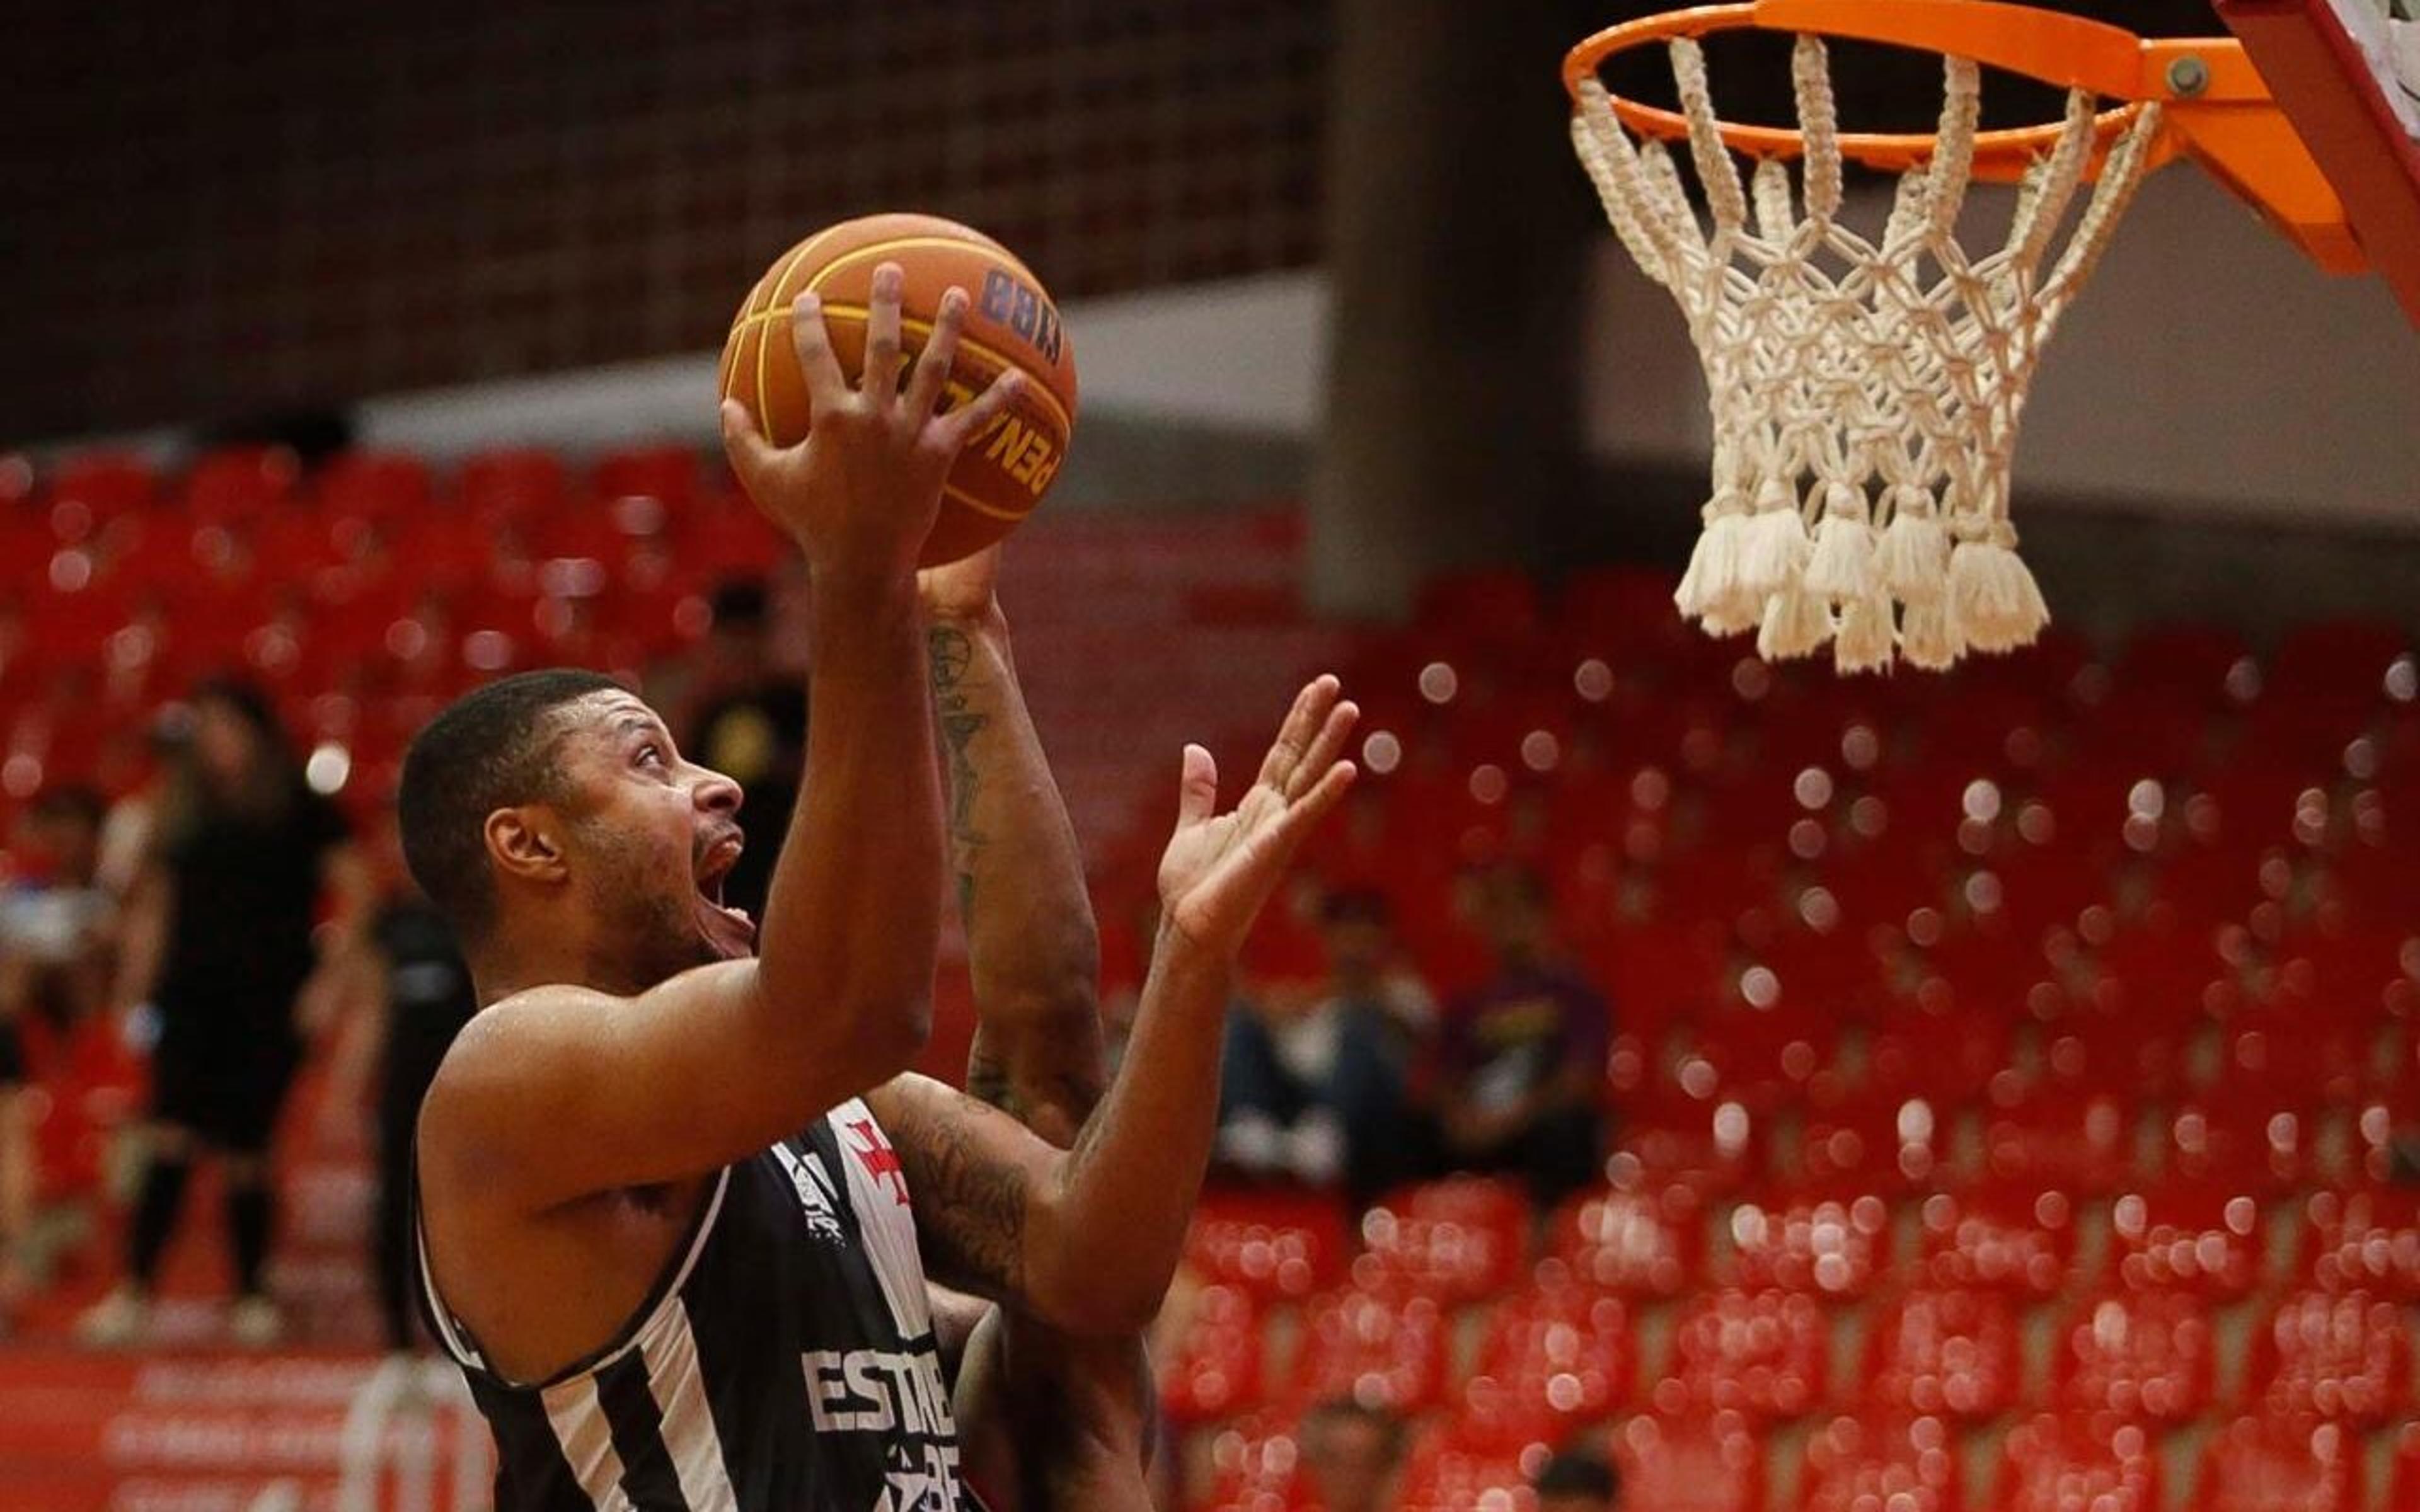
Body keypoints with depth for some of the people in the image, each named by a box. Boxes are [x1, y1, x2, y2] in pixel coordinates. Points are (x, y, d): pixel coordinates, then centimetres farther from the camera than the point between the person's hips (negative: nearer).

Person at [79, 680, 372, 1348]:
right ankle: (134, 1296, -12)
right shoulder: (184, 811, 11)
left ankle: (253, 1296, 15)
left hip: (268, 1003, -2)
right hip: (192, 998, 2)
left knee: (246, 1154, 0)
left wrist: (328, 975, -7)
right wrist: (133, 990, 6)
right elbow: (153, 906, 14)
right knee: (171, 1141, -10)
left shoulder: (299, 805, 1)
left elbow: (355, 894, 1)